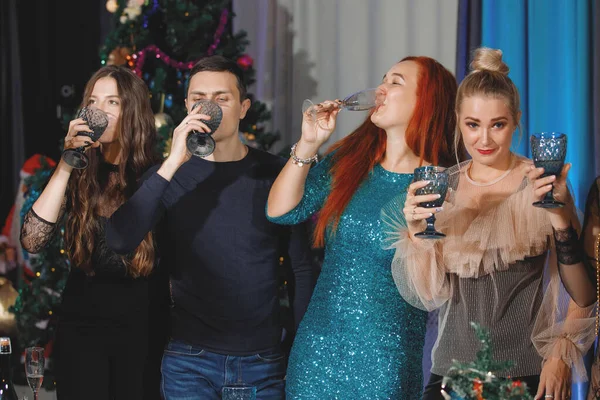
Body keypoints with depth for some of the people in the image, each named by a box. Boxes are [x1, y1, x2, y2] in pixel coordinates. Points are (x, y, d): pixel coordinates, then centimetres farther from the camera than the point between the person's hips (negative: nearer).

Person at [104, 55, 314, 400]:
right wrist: (173, 163, -22)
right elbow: (120, 241, -17)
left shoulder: (274, 174, 0)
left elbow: (303, 268, 4)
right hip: (190, 362, 0)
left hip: (263, 361, 1)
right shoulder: (170, 176, -1)